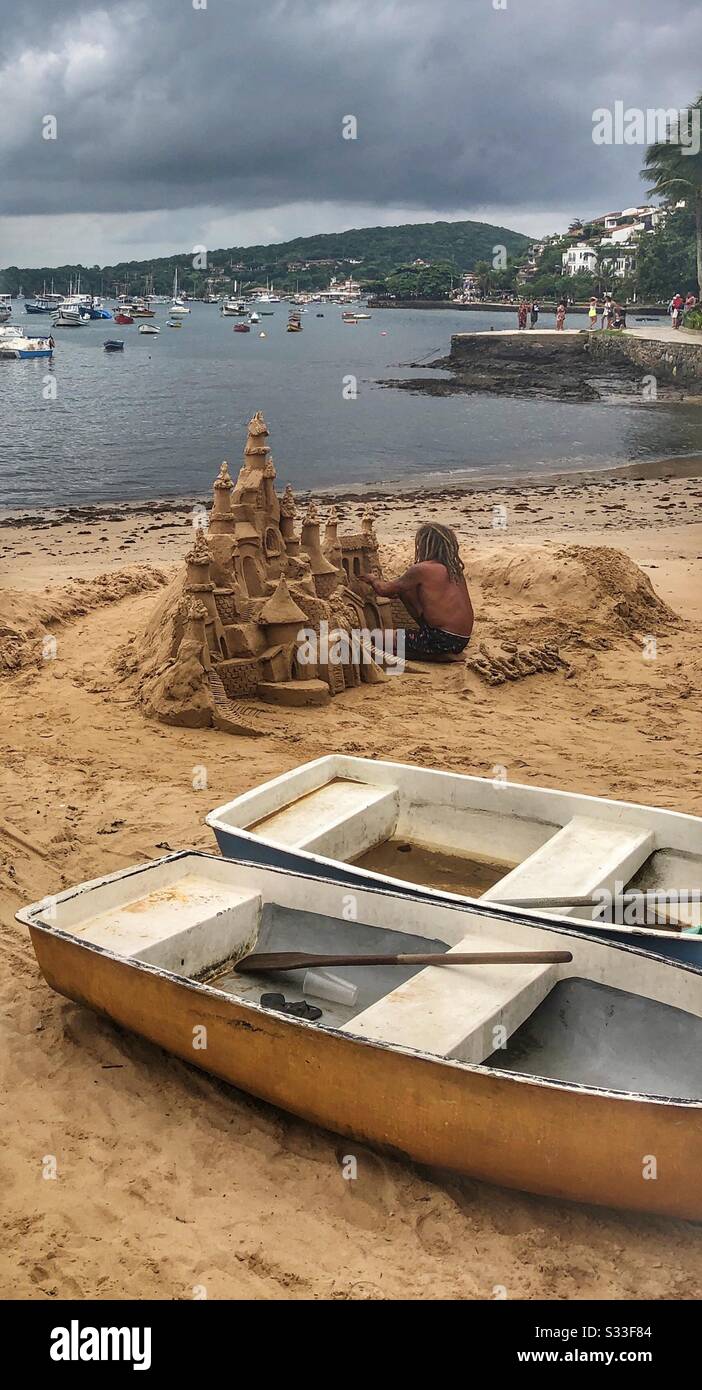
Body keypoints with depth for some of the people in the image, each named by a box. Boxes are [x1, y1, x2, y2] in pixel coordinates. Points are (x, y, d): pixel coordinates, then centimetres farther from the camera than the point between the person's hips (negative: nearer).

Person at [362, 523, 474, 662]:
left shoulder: (422, 569, -13)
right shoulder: (453, 567, 10)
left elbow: (384, 590, -1)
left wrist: (373, 580, 20)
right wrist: (393, 586, 31)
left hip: (445, 641, -8)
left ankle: (441, 656, -3)